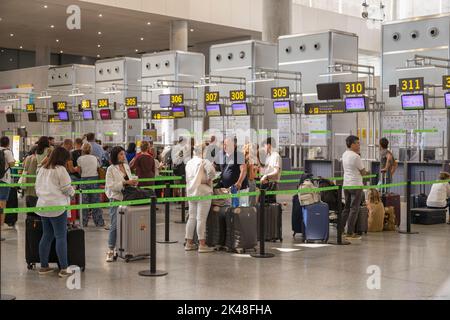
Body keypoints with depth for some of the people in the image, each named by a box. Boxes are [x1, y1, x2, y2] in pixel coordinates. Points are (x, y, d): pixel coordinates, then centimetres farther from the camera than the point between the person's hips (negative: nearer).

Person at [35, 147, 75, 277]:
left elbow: (37, 188, 19)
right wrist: (72, 191, 12)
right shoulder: (60, 169, -9)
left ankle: (43, 266, 18)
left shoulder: (42, 169, 14)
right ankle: (64, 269, -6)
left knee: (47, 236, 14)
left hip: (42, 206, 8)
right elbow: (67, 188, -8)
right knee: (61, 237, -5)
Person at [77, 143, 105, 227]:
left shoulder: (80, 159, -1)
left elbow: (79, 171, -2)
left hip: (84, 180, -1)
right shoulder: (95, 158, 6)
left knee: (85, 202, 5)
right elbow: (98, 169, 7)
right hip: (95, 179, 2)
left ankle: (84, 222, 8)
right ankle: (99, 222, 6)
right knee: (96, 201, 6)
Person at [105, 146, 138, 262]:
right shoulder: (111, 169, -7)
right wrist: (125, 183, -21)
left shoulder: (126, 167, 13)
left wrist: (133, 183, 1)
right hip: (116, 199, -6)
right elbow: (110, 185, -15)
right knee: (115, 225, -6)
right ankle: (111, 250, 0)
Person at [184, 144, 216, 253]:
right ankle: (202, 245, -2)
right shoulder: (204, 162, -10)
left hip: (191, 192, 7)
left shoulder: (189, 163, 13)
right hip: (203, 192, -7)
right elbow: (211, 171, -27)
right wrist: (209, 180, -9)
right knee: (201, 219, -5)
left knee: (192, 218, 13)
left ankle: (189, 243, 18)